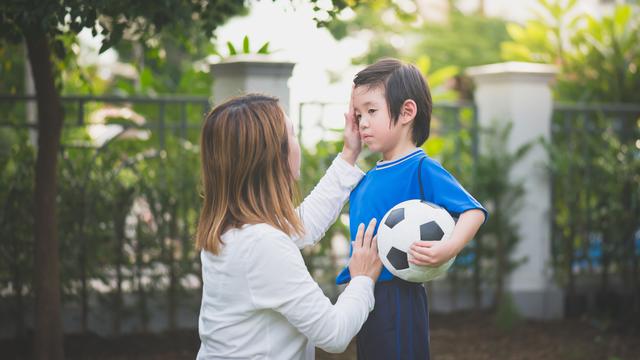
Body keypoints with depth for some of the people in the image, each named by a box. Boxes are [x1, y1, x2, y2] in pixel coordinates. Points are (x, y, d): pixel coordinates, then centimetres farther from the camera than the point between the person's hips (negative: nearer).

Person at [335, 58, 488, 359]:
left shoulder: (422, 170, -12)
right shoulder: (366, 180, 13)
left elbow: (473, 211, -19)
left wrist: (448, 249, -33)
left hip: (399, 299, -8)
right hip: (364, 297, 8)